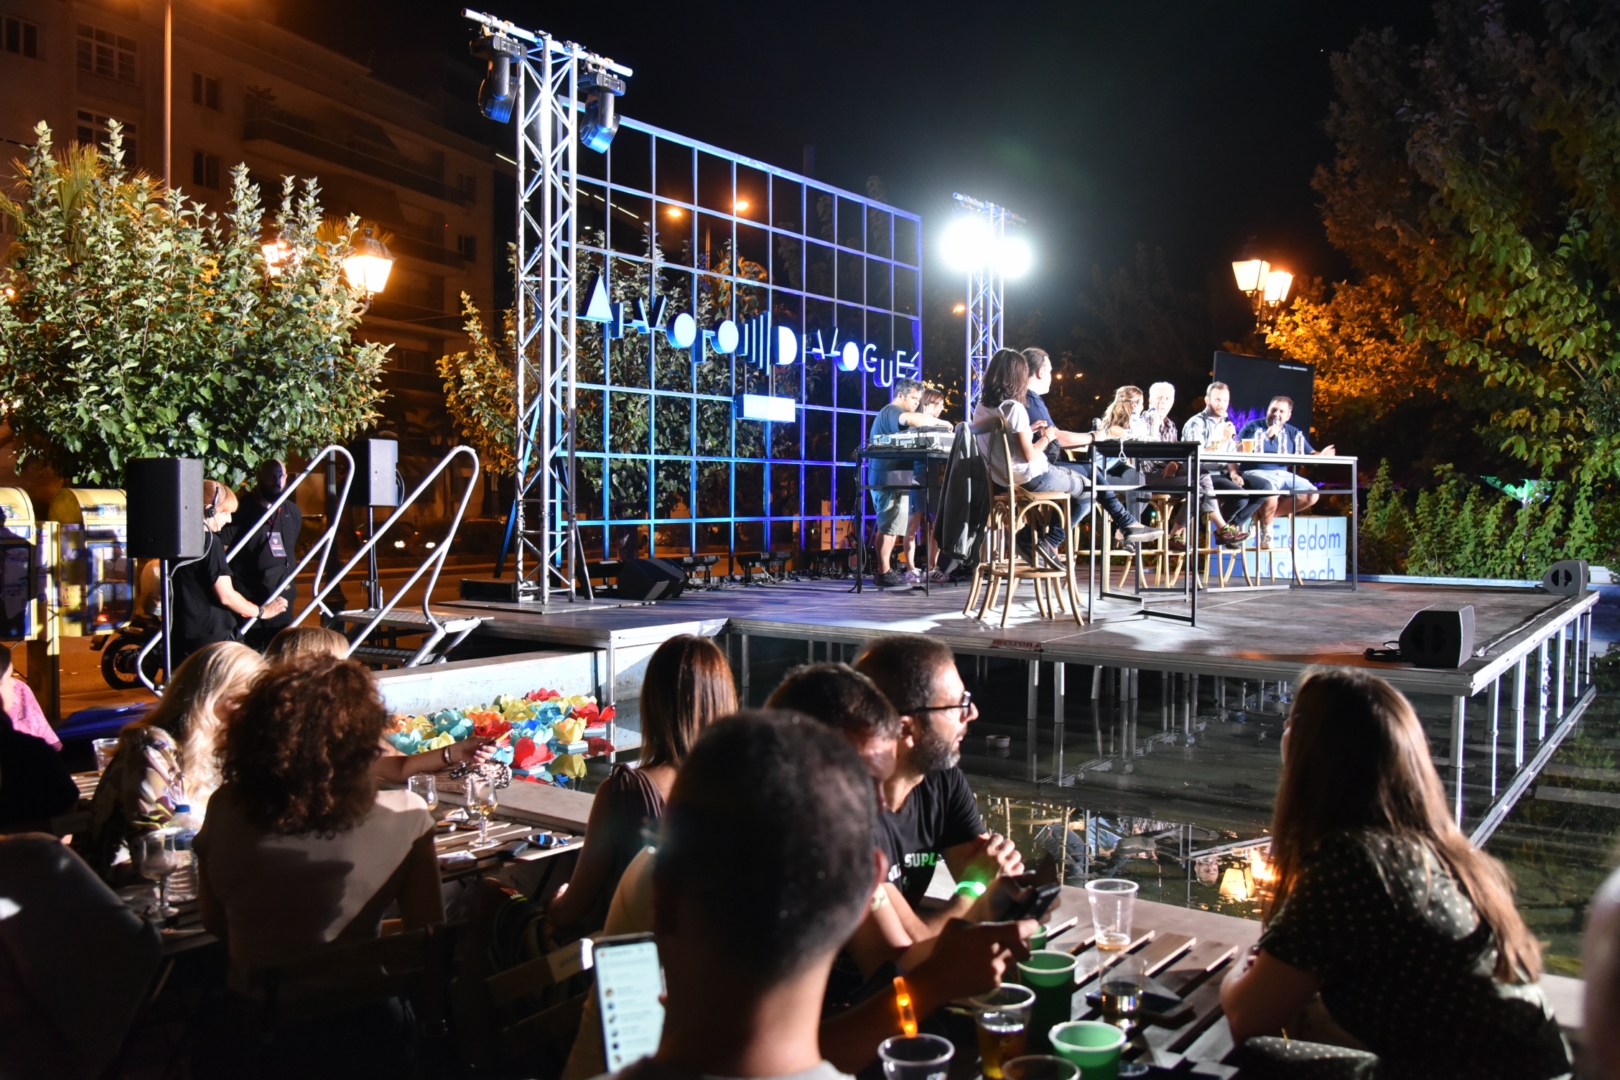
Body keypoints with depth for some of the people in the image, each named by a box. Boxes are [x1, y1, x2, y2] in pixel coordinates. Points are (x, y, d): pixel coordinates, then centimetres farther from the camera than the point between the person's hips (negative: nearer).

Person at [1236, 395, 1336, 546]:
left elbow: (1310, 454, 9)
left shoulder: (1293, 433, 14)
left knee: (1312, 494, -9)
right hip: (1255, 473, -6)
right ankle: (1266, 530, -5)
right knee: (1271, 491, -37)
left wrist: (1321, 455, -15)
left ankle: (1263, 516, -3)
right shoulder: (1253, 427, 0)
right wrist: (1265, 436, -19)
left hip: (1282, 475, 6)